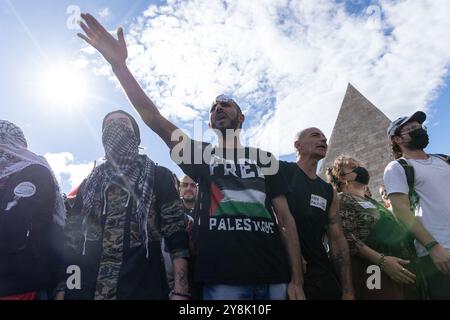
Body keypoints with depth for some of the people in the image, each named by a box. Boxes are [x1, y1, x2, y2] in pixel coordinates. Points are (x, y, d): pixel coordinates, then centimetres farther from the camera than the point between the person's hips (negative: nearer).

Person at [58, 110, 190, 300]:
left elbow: (177, 237, -4)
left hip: (141, 290, -2)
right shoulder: (90, 183, 15)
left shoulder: (158, 176, 4)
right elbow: (71, 241, 13)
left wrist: (180, 291, -13)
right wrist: (61, 288, 5)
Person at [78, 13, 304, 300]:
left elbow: (285, 217, 7)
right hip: (222, 279, -1)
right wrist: (119, 63, -10)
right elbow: (154, 118, -1)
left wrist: (296, 280, 1)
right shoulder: (201, 155, 10)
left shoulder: (265, 159, 12)